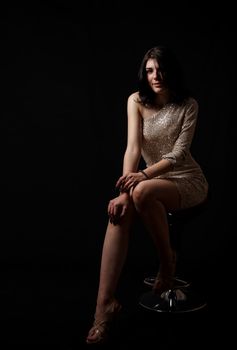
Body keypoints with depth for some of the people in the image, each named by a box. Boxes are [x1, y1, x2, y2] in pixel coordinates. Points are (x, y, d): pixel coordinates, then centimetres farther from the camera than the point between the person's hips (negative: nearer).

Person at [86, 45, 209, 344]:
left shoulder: (188, 105, -8)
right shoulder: (136, 101, -1)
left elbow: (178, 154, -17)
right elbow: (133, 146, -13)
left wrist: (143, 176, -35)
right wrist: (125, 189, -29)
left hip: (187, 181, -3)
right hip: (152, 179, 3)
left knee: (143, 192, -37)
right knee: (119, 210, -30)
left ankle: (168, 261, -11)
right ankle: (105, 303, -33)